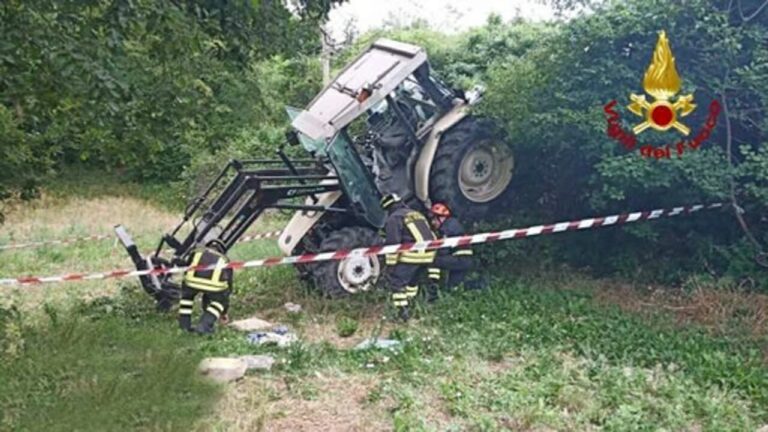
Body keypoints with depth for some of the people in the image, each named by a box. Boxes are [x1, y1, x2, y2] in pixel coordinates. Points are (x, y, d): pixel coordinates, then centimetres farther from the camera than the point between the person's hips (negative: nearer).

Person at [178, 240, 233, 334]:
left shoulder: (197, 252, 35)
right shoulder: (224, 260, 36)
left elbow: (186, 273, 42)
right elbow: (228, 287, 43)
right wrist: (224, 312, 55)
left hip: (193, 280, 1)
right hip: (215, 285, -1)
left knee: (187, 293, 35)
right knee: (220, 300, 31)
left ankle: (184, 324, 31)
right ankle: (204, 326, 16)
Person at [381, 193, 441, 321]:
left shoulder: (393, 219, 0)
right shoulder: (418, 215, 24)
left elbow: (393, 244, -10)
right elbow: (432, 237, 25)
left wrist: (390, 265, -6)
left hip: (411, 255, -8)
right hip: (428, 254, 8)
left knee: (397, 282, 3)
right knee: (413, 280, 26)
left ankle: (403, 311, -1)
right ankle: (407, 305, 34)